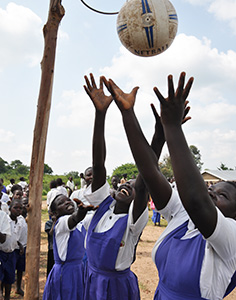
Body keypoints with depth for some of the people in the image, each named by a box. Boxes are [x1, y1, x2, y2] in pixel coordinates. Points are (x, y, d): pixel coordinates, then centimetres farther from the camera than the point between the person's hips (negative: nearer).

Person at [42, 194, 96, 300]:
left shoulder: (80, 224, 7)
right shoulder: (61, 222, -17)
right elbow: (74, 219, -41)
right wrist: (82, 210, -61)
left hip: (79, 270, 7)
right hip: (64, 272, -7)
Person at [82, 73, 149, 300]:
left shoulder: (133, 220, -17)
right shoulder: (104, 205, -7)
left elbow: (143, 185, -35)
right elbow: (98, 165, -18)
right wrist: (100, 113, -27)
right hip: (92, 280, 4)